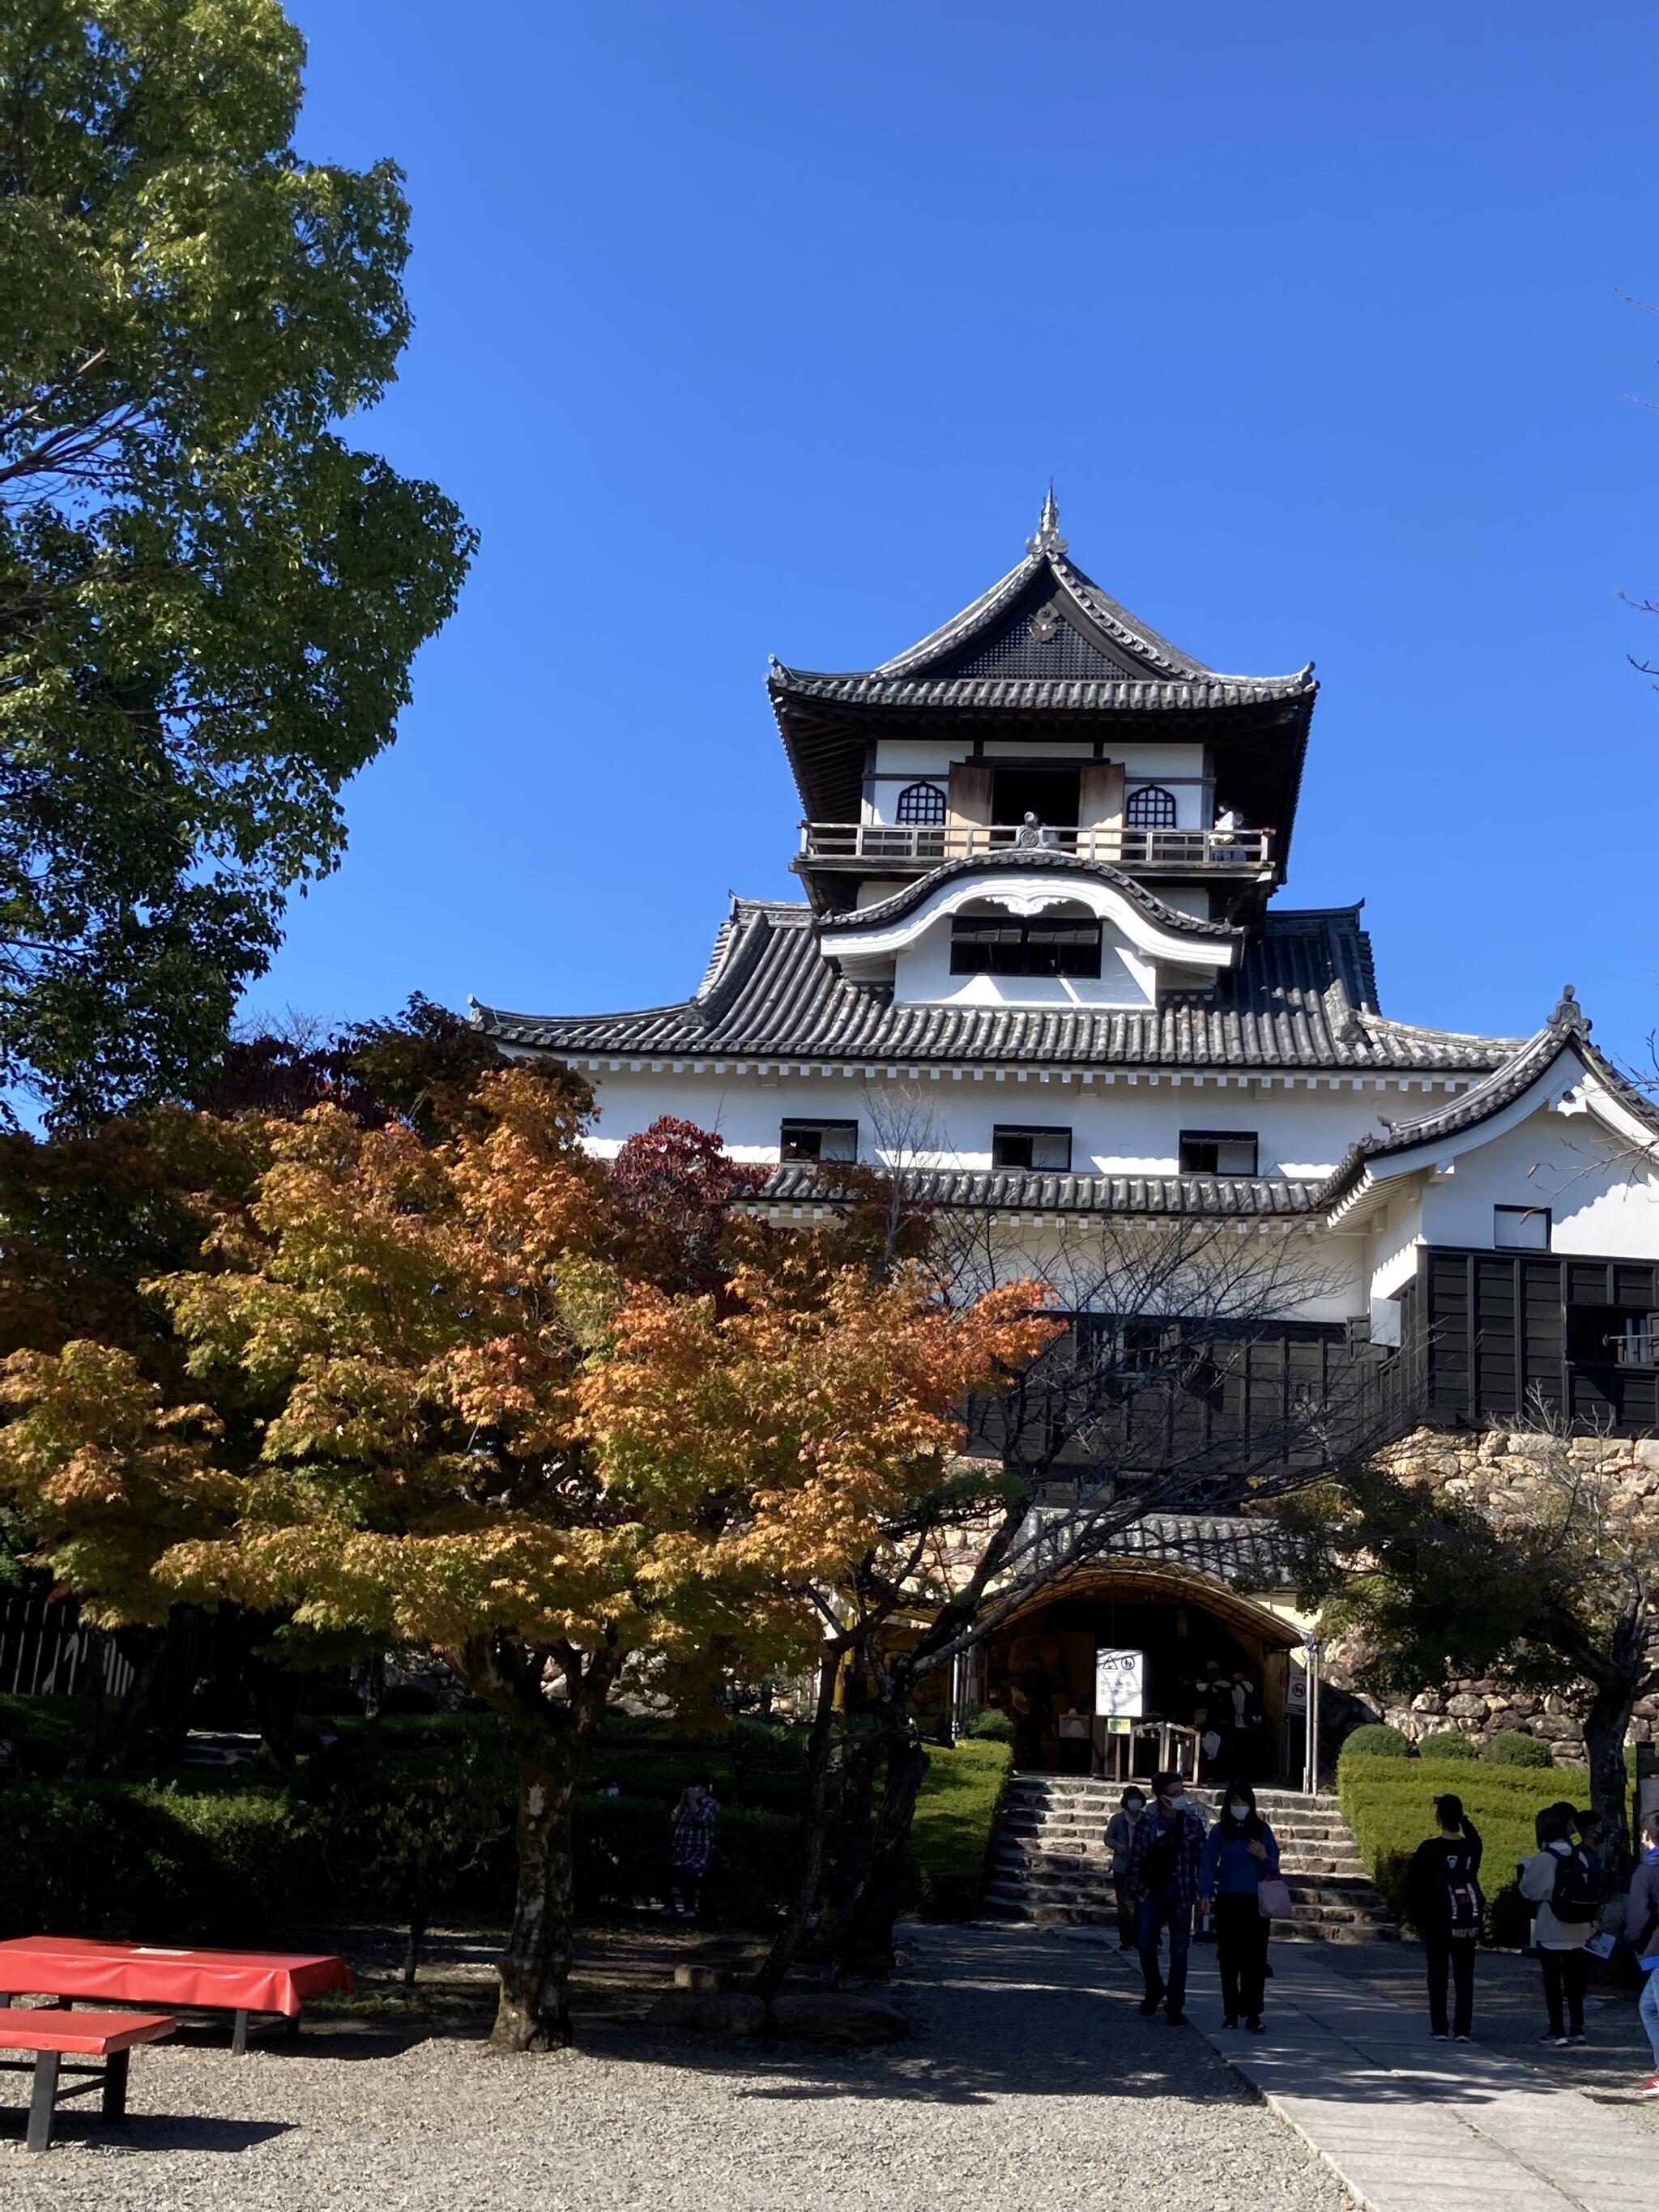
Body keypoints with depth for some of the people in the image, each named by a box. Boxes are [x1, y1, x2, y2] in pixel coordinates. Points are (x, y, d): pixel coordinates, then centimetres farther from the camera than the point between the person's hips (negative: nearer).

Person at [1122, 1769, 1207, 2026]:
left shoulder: (1193, 1822, -4)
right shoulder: (1147, 1821, -3)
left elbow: (1201, 1858, -1)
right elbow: (1136, 1856, 1)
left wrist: (1202, 1892, -4)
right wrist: (1132, 1889, 1)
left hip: (1180, 1894, -1)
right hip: (1152, 1891, 1)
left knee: (1179, 1952, 3)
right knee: (1146, 1947, 3)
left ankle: (1174, 2006, 14)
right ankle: (1154, 1991, 29)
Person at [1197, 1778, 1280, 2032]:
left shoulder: (1261, 1829, 4)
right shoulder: (1220, 1831, 1)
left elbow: (1274, 1867, 8)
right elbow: (1209, 1862, -7)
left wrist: (1264, 1857, -14)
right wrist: (1206, 1892, -21)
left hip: (1256, 1902, 0)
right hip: (1228, 1901, 0)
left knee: (1254, 1959, -5)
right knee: (1228, 1959, 5)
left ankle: (1253, 2014, -4)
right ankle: (1231, 2012, 14)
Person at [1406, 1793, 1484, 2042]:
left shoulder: (1429, 1850, -12)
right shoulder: (1472, 1847, -4)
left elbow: (1414, 1886, -5)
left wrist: (1417, 1918, 6)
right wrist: (1463, 1820, 15)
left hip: (1437, 1923, -2)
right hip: (1467, 1924, 3)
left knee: (1438, 1976, 6)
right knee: (1464, 1976, 8)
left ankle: (1439, 2029, 5)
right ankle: (1463, 2029, 6)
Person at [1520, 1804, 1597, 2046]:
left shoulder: (1543, 1858, -13)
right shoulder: (1579, 1856, 2)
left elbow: (1530, 1891, -8)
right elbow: (1589, 1890, 6)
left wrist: (1525, 1871, 7)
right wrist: (1591, 1922, 16)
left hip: (1551, 1931, -5)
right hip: (1578, 1930, 5)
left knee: (1553, 1981, 2)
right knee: (1574, 1980, 14)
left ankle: (1557, 2030, 2)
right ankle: (1577, 2028, 18)